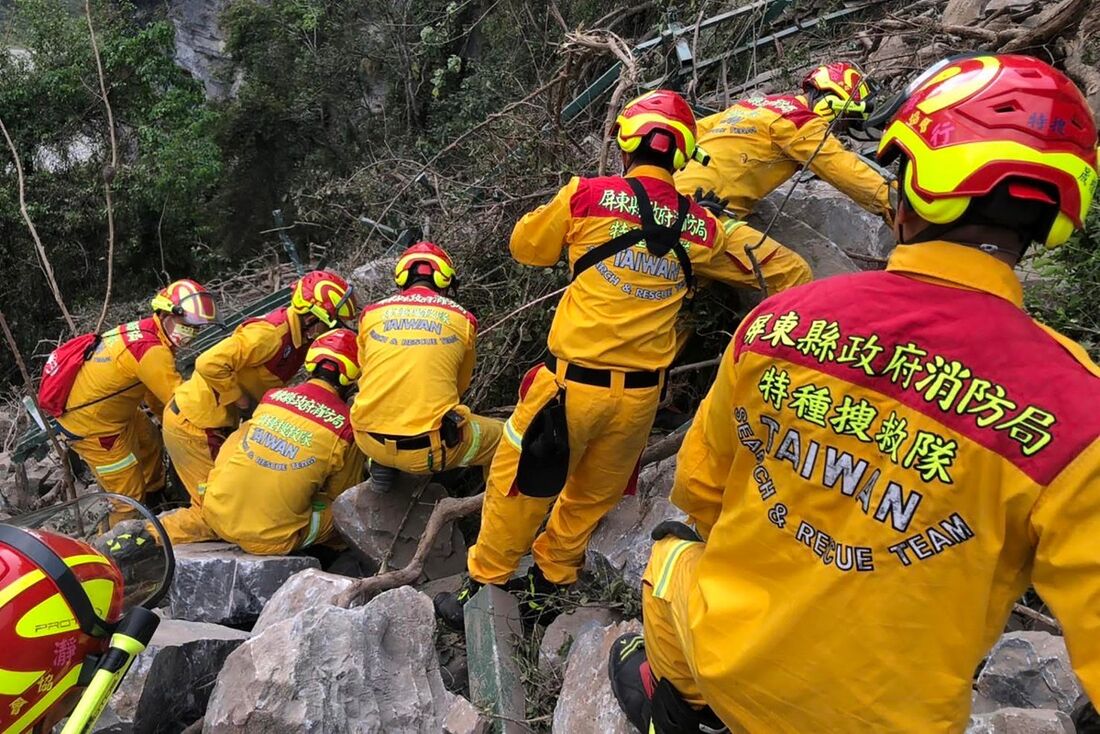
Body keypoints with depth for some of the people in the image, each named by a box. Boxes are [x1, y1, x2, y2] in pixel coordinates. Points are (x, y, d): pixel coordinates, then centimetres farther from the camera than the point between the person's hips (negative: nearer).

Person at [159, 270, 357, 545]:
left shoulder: (298, 335, 3)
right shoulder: (271, 333, -25)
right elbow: (210, 363, -32)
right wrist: (241, 401, -21)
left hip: (218, 422, 9)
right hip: (193, 424, -9)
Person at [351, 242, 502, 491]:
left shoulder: (371, 313, 6)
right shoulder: (462, 319, 3)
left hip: (370, 442, 3)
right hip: (431, 448, -2)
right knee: (500, 436, 21)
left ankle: (382, 465, 16)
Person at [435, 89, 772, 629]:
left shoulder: (589, 195, -8)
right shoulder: (700, 228, 2)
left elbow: (526, 246, 7)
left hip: (575, 381, -3)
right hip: (641, 394, 4)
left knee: (519, 485, 14)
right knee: (592, 497, 22)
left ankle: (484, 587, 29)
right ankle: (546, 584, 39)